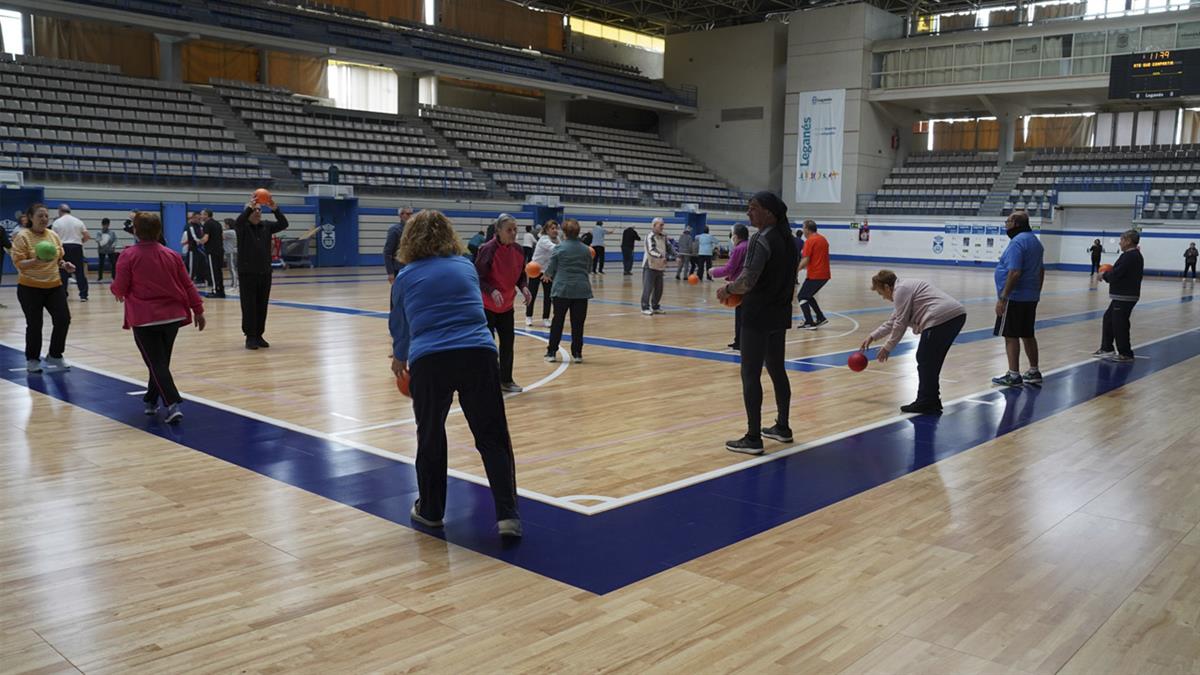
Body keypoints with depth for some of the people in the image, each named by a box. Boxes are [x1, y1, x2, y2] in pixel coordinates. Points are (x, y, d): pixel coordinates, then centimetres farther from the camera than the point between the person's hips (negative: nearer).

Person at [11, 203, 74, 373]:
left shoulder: (54, 235, 7)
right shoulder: (22, 236, -10)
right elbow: (18, 263, -15)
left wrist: (65, 264, -3)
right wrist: (37, 261, -32)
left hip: (54, 286, 5)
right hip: (30, 288, -5)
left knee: (63, 319, -1)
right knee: (34, 324, 1)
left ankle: (54, 356, 16)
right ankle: (32, 360, 19)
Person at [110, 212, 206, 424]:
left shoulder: (129, 255, -6)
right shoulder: (172, 255, 5)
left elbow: (120, 289, -4)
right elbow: (188, 285, 6)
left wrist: (114, 289, 19)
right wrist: (198, 310, 12)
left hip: (145, 319, -4)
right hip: (172, 316, 4)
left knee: (157, 364, -4)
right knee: (161, 360, 18)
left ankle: (173, 405, -18)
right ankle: (151, 401, 31)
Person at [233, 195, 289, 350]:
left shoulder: (267, 226, 6)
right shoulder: (243, 226, -3)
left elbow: (283, 224, -9)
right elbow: (237, 222, -27)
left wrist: (275, 209, -25)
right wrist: (249, 207, -40)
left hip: (265, 273, 4)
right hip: (247, 273, -3)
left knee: (262, 306, 7)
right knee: (249, 306, -3)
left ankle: (259, 335, 15)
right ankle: (250, 337, 3)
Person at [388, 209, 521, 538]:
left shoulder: (406, 277, 13)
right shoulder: (466, 266, 18)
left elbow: (399, 325, 26)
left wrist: (400, 358, 48)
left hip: (429, 362, -1)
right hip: (479, 355, 1)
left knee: (430, 437, 18)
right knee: (493, 437, 7)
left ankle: (430, 510, 30)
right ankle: (507, 515, 2)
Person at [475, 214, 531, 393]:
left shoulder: (518, 250, -1)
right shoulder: (487, 250, -19)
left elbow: (521, 275, 9)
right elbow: (478, 278, -18)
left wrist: (524, 287, -11)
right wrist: (492, 291, -33)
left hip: (506, 306, 6)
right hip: (486, 306, -6)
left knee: (508, 342, 11)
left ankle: (506, 380, 24)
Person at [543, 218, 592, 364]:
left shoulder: (559, 248, -4)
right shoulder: (586, 250, 5)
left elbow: (551, 269, 1)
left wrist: (546, 275, 24)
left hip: (562, 289, -1)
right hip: (581, 290, 2)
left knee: (558, 321, 8)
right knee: (578, 323, 6)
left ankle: (552, 352, 12)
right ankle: (577, 354, 8)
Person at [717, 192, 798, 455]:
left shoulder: (761, 240, -17)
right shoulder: (787, 239, 11)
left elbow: (747, 281, -26)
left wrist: (727, 289, -6)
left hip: (758, 315, -9)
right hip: (780, 314, 9)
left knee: (750, 375, -4)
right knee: (777, 369, 18)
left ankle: (753, 439, -1)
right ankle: (782, 428, 28)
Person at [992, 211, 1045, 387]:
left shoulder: (1017, 242, -16)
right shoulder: (1035, 241, 14)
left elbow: (1014, 272, -23)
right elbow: (1041, 270, 20)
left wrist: (1002, 298, -22)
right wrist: (1036, 292, 26)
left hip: (1015, 298, -9)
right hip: (1031, 297, 9)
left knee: (1011, 336, -4)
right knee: (1027, 335, 16)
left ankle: (1013, 375, -3)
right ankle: (1034, 372, 22)